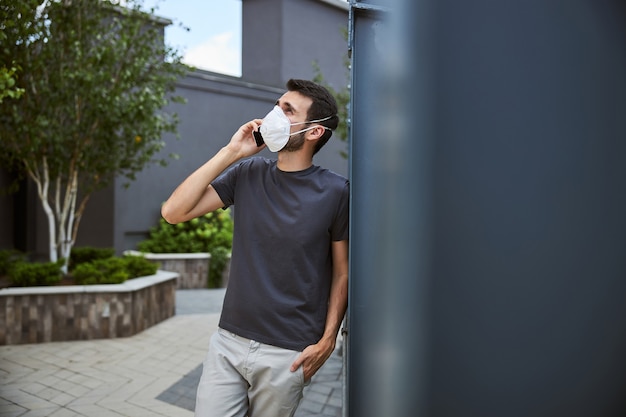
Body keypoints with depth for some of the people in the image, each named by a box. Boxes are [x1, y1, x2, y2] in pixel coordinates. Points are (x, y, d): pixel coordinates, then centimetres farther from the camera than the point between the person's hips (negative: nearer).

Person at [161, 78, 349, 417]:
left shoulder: (334, 192, -9)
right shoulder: (247, 174, 0)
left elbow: (342, 272, -2)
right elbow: (173, 212, -8)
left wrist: (327, 341, -8)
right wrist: (231, 152, -11)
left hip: (287, 354, -2)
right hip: (228, 339, 3)